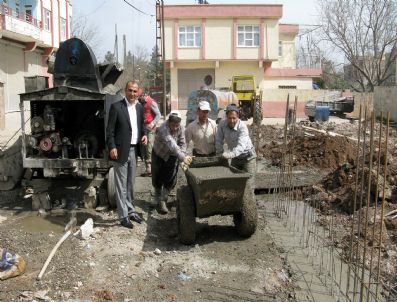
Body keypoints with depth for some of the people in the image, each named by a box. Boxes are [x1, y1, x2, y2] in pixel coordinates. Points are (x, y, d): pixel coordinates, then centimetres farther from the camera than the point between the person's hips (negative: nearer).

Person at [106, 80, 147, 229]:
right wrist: (112, 147, -19)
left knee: (130, 184, 17)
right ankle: (123, 216, 9)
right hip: (121, 150, -6)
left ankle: (131, 211, 30)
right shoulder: (116, 106, -8)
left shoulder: (139, 108, 9)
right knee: (121, 185, 1)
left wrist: (144, 135, 0)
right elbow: (110, 130, -10)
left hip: (134, 150, 6)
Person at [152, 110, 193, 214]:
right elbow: (172, 145, -47)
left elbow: (182, 144, -10)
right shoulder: (163, 129, -35)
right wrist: (183, 157, -58)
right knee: (158, 181, 5)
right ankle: (158, 202, 21)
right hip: (159, 155, -4)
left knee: (170, 181, 2)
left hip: (172, 156, 4)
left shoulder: (181, 128, -16)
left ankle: (163, 200, 19)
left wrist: (184, 159, -23)